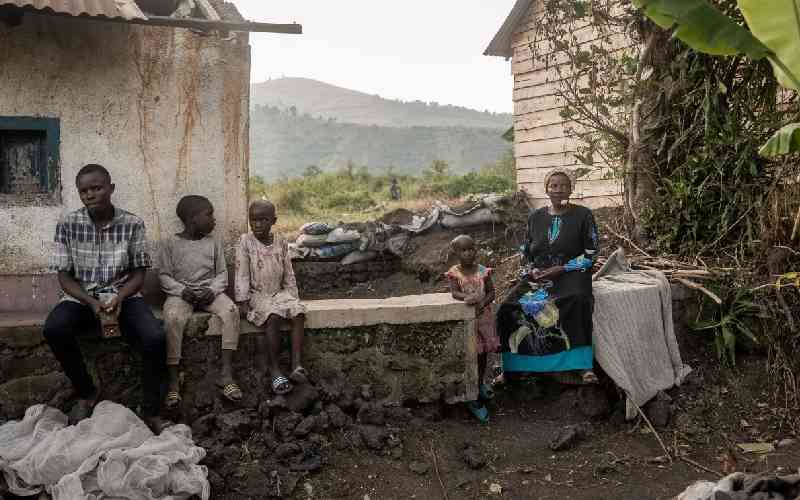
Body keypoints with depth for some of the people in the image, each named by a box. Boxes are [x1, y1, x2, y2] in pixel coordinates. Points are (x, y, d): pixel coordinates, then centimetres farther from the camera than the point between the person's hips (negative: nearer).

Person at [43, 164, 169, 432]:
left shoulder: (132, 224, -5)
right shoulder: (68, 224, -4)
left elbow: (138, 273, 0)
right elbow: (64, 276, -1)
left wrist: (119, 297, -19)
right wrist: (91, 302, -18)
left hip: (124, 296, -1)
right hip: (81, 297, 1)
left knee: (155, 337, -29)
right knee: (53, 329, -31)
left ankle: (151, 411, -10)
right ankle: (87, 393, -5)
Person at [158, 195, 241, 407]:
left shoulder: (213, 243, 10)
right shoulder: (170, 243, 3)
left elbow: (222, 273, 9)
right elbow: (164, 276, 1)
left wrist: (212, 290, -12)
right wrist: (182, 290, -17)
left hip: (209, 292, 2)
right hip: (181, 293, -2)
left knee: (231, 310, -28)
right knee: (173, 318, -35)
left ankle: (226, 374, -27)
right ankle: (173, 380, -28)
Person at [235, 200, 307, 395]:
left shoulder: (280, 242, 7)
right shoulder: (246, 241, -3)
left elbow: (288, 273, 12)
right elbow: (242, 274, -6)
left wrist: (293, 296, 6)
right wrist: (243, 302, -11)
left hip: (279, 292, 4)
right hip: (257, 295, -4)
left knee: (299, 313, -24)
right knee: (274, 316, -33)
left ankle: (297, 365, -29)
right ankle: (273, 368, -23)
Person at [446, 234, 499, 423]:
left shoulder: (483, 271, -3)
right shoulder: (455, 273, -8)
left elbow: (491, 292, -3)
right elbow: (454, 293, -17)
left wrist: (483, 302, -21)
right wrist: (467, 298, -36)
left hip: (483, 316, 3)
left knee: (483, 353, 15)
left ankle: (480, 384, 41)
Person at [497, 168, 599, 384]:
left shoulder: (583, 215, 4)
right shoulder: (535, 217, 15)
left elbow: (590, 254, 0)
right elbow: (526, 252, 21)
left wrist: (561, 269, -12)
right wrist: (533, 269, -2)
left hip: (572, 275, -3)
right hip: (538, 276, 3)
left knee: (578, 301, -38)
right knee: (511, 307, -23)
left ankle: (584, 365, -36)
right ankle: (511, 367, -15)